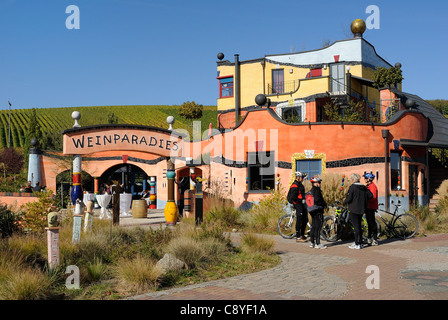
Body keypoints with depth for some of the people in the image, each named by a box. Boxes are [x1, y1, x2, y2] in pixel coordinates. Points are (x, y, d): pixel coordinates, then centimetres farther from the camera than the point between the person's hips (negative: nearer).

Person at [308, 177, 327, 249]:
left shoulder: (311, 190, 14)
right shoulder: (317, 190, -15)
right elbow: (317, 200, -26)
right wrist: (324, 204, -9)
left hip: (313, 211, 9)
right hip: (318, 211, -9)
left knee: (314, 226, 14)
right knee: (318, 227, -6)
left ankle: (312, 243, 19)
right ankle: (317, 244, -5)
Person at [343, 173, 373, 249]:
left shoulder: (352, 187, -13)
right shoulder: (364, 187, 6)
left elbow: (349, 198, -18)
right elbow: (370, 196, 4)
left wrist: (344, 202, 1)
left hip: (354, 209, -7)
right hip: (361, 209, 7)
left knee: (356, 226, -3)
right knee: (359, 225, 16)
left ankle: (357, 244, -2)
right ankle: (360, 242, 21)